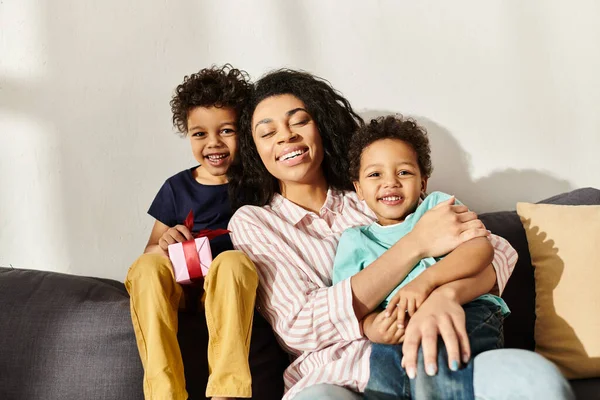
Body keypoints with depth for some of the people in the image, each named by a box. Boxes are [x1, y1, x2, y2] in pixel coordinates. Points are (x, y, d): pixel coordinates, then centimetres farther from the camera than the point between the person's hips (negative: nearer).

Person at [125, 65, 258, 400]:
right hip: (180, 287, 3)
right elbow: (150, 250, 10)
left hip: (235, 287, -2)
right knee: (147, 267, -28)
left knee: (232, 262, -34)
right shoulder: (177, 188, 9)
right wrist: (162, 246, -14)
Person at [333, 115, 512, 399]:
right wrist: (370, 327, -15)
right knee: (383, 358, -37)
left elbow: (481, 248, 0)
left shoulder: (439, 205, 19)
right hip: (403, 327, 1)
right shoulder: (354, 239, 23)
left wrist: (427, 279, -17)